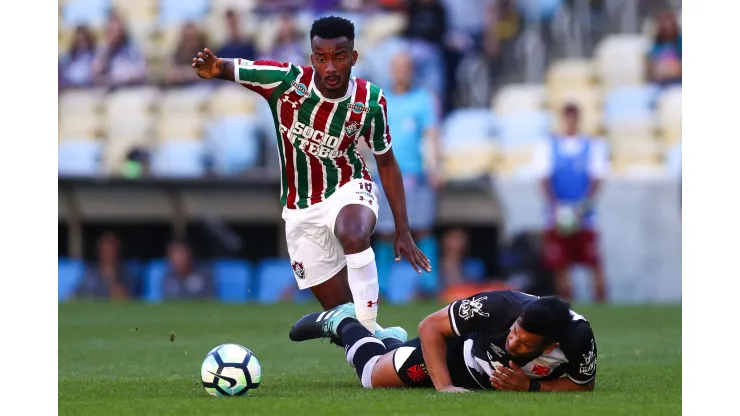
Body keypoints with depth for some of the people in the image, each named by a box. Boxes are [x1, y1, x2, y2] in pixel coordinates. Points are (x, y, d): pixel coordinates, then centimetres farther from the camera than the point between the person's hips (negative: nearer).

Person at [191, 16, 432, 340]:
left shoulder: (370, 101, -15)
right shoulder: (287, 81, -19)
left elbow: (386, 162, -1)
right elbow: (226, 67, -19)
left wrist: (403, 231, -4)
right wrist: (210, 68, -46)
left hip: (349, 189, -2)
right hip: (301, 209, 2)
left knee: (353, 235, -38)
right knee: (339, 310, 2)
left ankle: (370, 333, -32)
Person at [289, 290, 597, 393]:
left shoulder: (578, 339, -42)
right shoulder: (498, 307, -43)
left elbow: (583, 387, -22)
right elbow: (431, 326, -29)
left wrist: (530, 386, -38)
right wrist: (444, 386, -38)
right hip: (462, 347, -3)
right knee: (374, 376, 11)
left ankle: (390, 341, 56)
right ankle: (343, 323, 40)